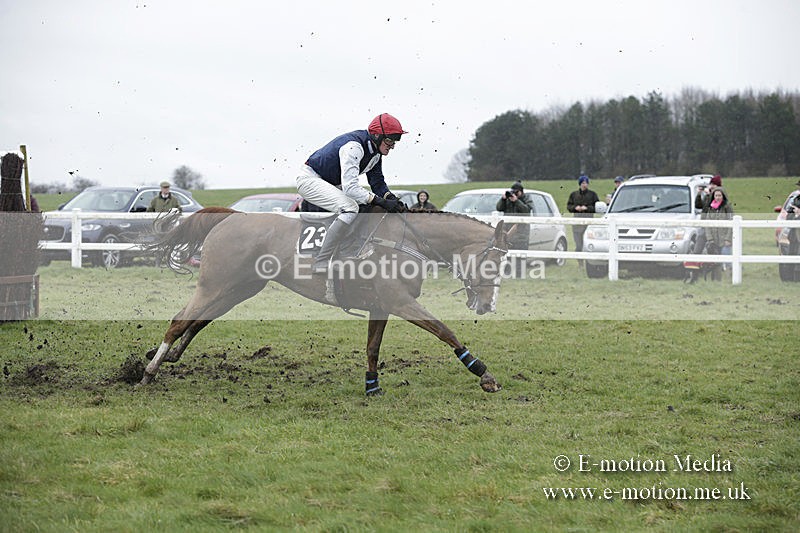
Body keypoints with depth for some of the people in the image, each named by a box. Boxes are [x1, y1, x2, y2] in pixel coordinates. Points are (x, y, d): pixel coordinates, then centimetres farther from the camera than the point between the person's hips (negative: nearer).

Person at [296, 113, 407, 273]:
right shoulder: (353, 146, -29)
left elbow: (377, 182, 7)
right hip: (310, 179, -10)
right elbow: (350, 187, -35)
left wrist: (392, 198, -13)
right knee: (350, 208, -30)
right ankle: (321, 264, -29)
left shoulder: (375, 151, 1)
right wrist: (381, 202, -36)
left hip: (332, 184, 10)